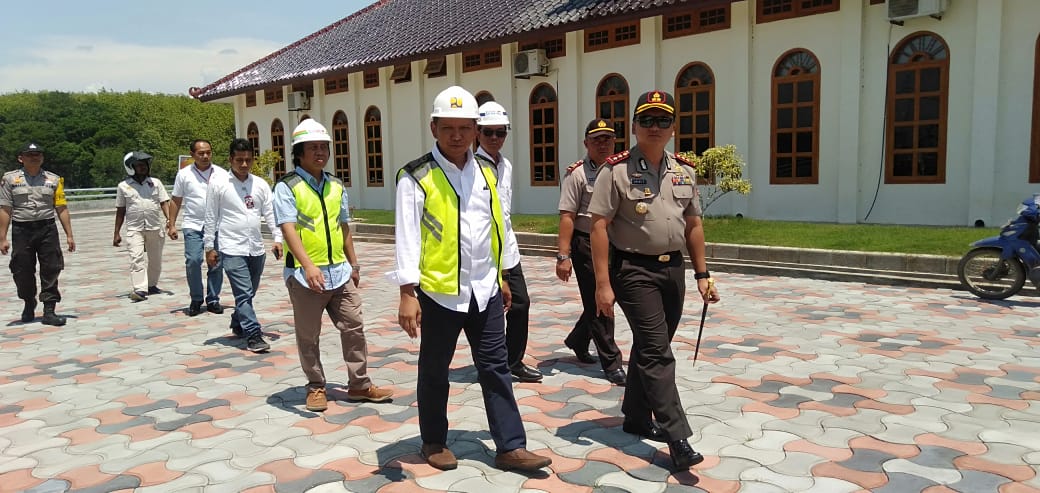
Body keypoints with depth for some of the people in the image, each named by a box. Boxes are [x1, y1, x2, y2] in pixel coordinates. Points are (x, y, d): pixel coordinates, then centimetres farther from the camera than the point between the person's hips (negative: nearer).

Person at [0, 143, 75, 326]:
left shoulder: (53, 179, 7)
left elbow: (62, 209, 6)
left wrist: (69, 235, 2)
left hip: (48, 229, 0)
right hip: (21, 230, 0)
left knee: (50, 271, -2)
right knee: (23, 271, 9)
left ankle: (49, 311, 4)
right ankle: (29, 304, 33)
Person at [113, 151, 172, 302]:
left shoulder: (155, 183, 6)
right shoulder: (123, 186, 5)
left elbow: (164, 203, 3)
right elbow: (120, 211, 8)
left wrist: (169, 219, -15)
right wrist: (116, 233, 7)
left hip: (155, 227, 2)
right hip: (134, 229, -2)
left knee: (155, 259, 12)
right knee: (137, 258, -14)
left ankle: (151, 285, 29)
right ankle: (139, 289, -19)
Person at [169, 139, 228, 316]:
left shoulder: (222, 174, 5)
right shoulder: (184, 174, 5)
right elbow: (176, 201, 9)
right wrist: (172, 225, 3)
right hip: (193, 225, -1)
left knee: (216, 263, 3)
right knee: (193, 261, -11)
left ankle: (213, 300, 15)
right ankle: (196, 299, 6)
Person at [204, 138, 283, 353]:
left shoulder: (260, 184, 6)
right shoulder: (218, 185, -2)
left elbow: (270, 212, 6)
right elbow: (211, 218, 1)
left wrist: (278, 238, -5)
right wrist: (210, 247, 0)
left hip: (256, 248, 4)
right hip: (232, 249, -4)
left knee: (248, 293, 16)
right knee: (244, 294, -10)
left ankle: (238, 325, 37)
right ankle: (253, 336, -7)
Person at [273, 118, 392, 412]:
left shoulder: (336, 186, 11)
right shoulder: (287, 187, -8)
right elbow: (288, 228, -19)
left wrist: (353, 263, 19)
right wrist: (308, 265, -31)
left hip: (339, 272, 5)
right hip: (304, 274, -5)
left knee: (354, 327, 6)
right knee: (308, 336, 7)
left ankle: (359, 384, 18)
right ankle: (316, 387, 22)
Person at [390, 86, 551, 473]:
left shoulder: (486, 170, 7)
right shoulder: (416, 178, -9)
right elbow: (407, 236, -13)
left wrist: (500, 276, 16)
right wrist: (408, 293, -19)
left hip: (484, 289, 4)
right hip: (439, 291, -4)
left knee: (495, 368, 7)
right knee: (434, 370, 11)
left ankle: (511, 446, 15)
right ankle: (434, 442, 29)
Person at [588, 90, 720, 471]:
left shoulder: (683, 172, 9)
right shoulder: (616, 170, -9)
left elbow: (692, 225, 15)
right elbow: (599, 227, -12)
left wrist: (702, 274, 12)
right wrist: (603, 284, -17)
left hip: (673, 269, 6)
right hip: (634, 270, -6)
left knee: (651, 348, 15)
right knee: (657, 351, -9)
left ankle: (636, 417, 30)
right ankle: (677, 438, -5)